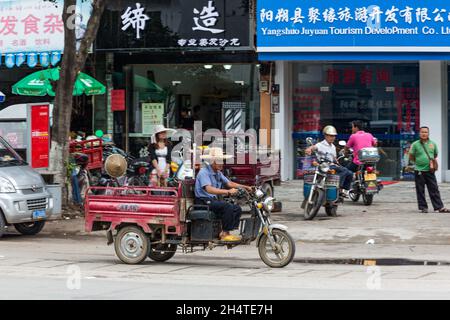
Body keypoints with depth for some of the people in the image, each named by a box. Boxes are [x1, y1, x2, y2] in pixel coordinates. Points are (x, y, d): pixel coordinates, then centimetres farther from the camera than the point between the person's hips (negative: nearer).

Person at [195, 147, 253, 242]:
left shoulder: (218, 173, 18)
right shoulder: (204, 172, -13)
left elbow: (228, 183, 13)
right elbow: (209, 189, -28)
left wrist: (244, 187, -2)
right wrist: (228, 192, -36)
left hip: (214, 200, 9)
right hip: (204, 201, -9)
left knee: (237, 209, -4)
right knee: (228, 206, -29)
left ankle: (225, 233, -9)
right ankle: (225, 234, -24)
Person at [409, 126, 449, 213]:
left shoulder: (432, 144, 8)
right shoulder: (415, 144, -2)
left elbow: (435, 155, 21)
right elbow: (411, 157, 4)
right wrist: (418, 162, 0)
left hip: (430, 170, 2)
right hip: (419, 171, -2)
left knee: (434, 189, 2)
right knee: (420, 190, 2)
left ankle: (439, 207, 3)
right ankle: (423, 207, 10)